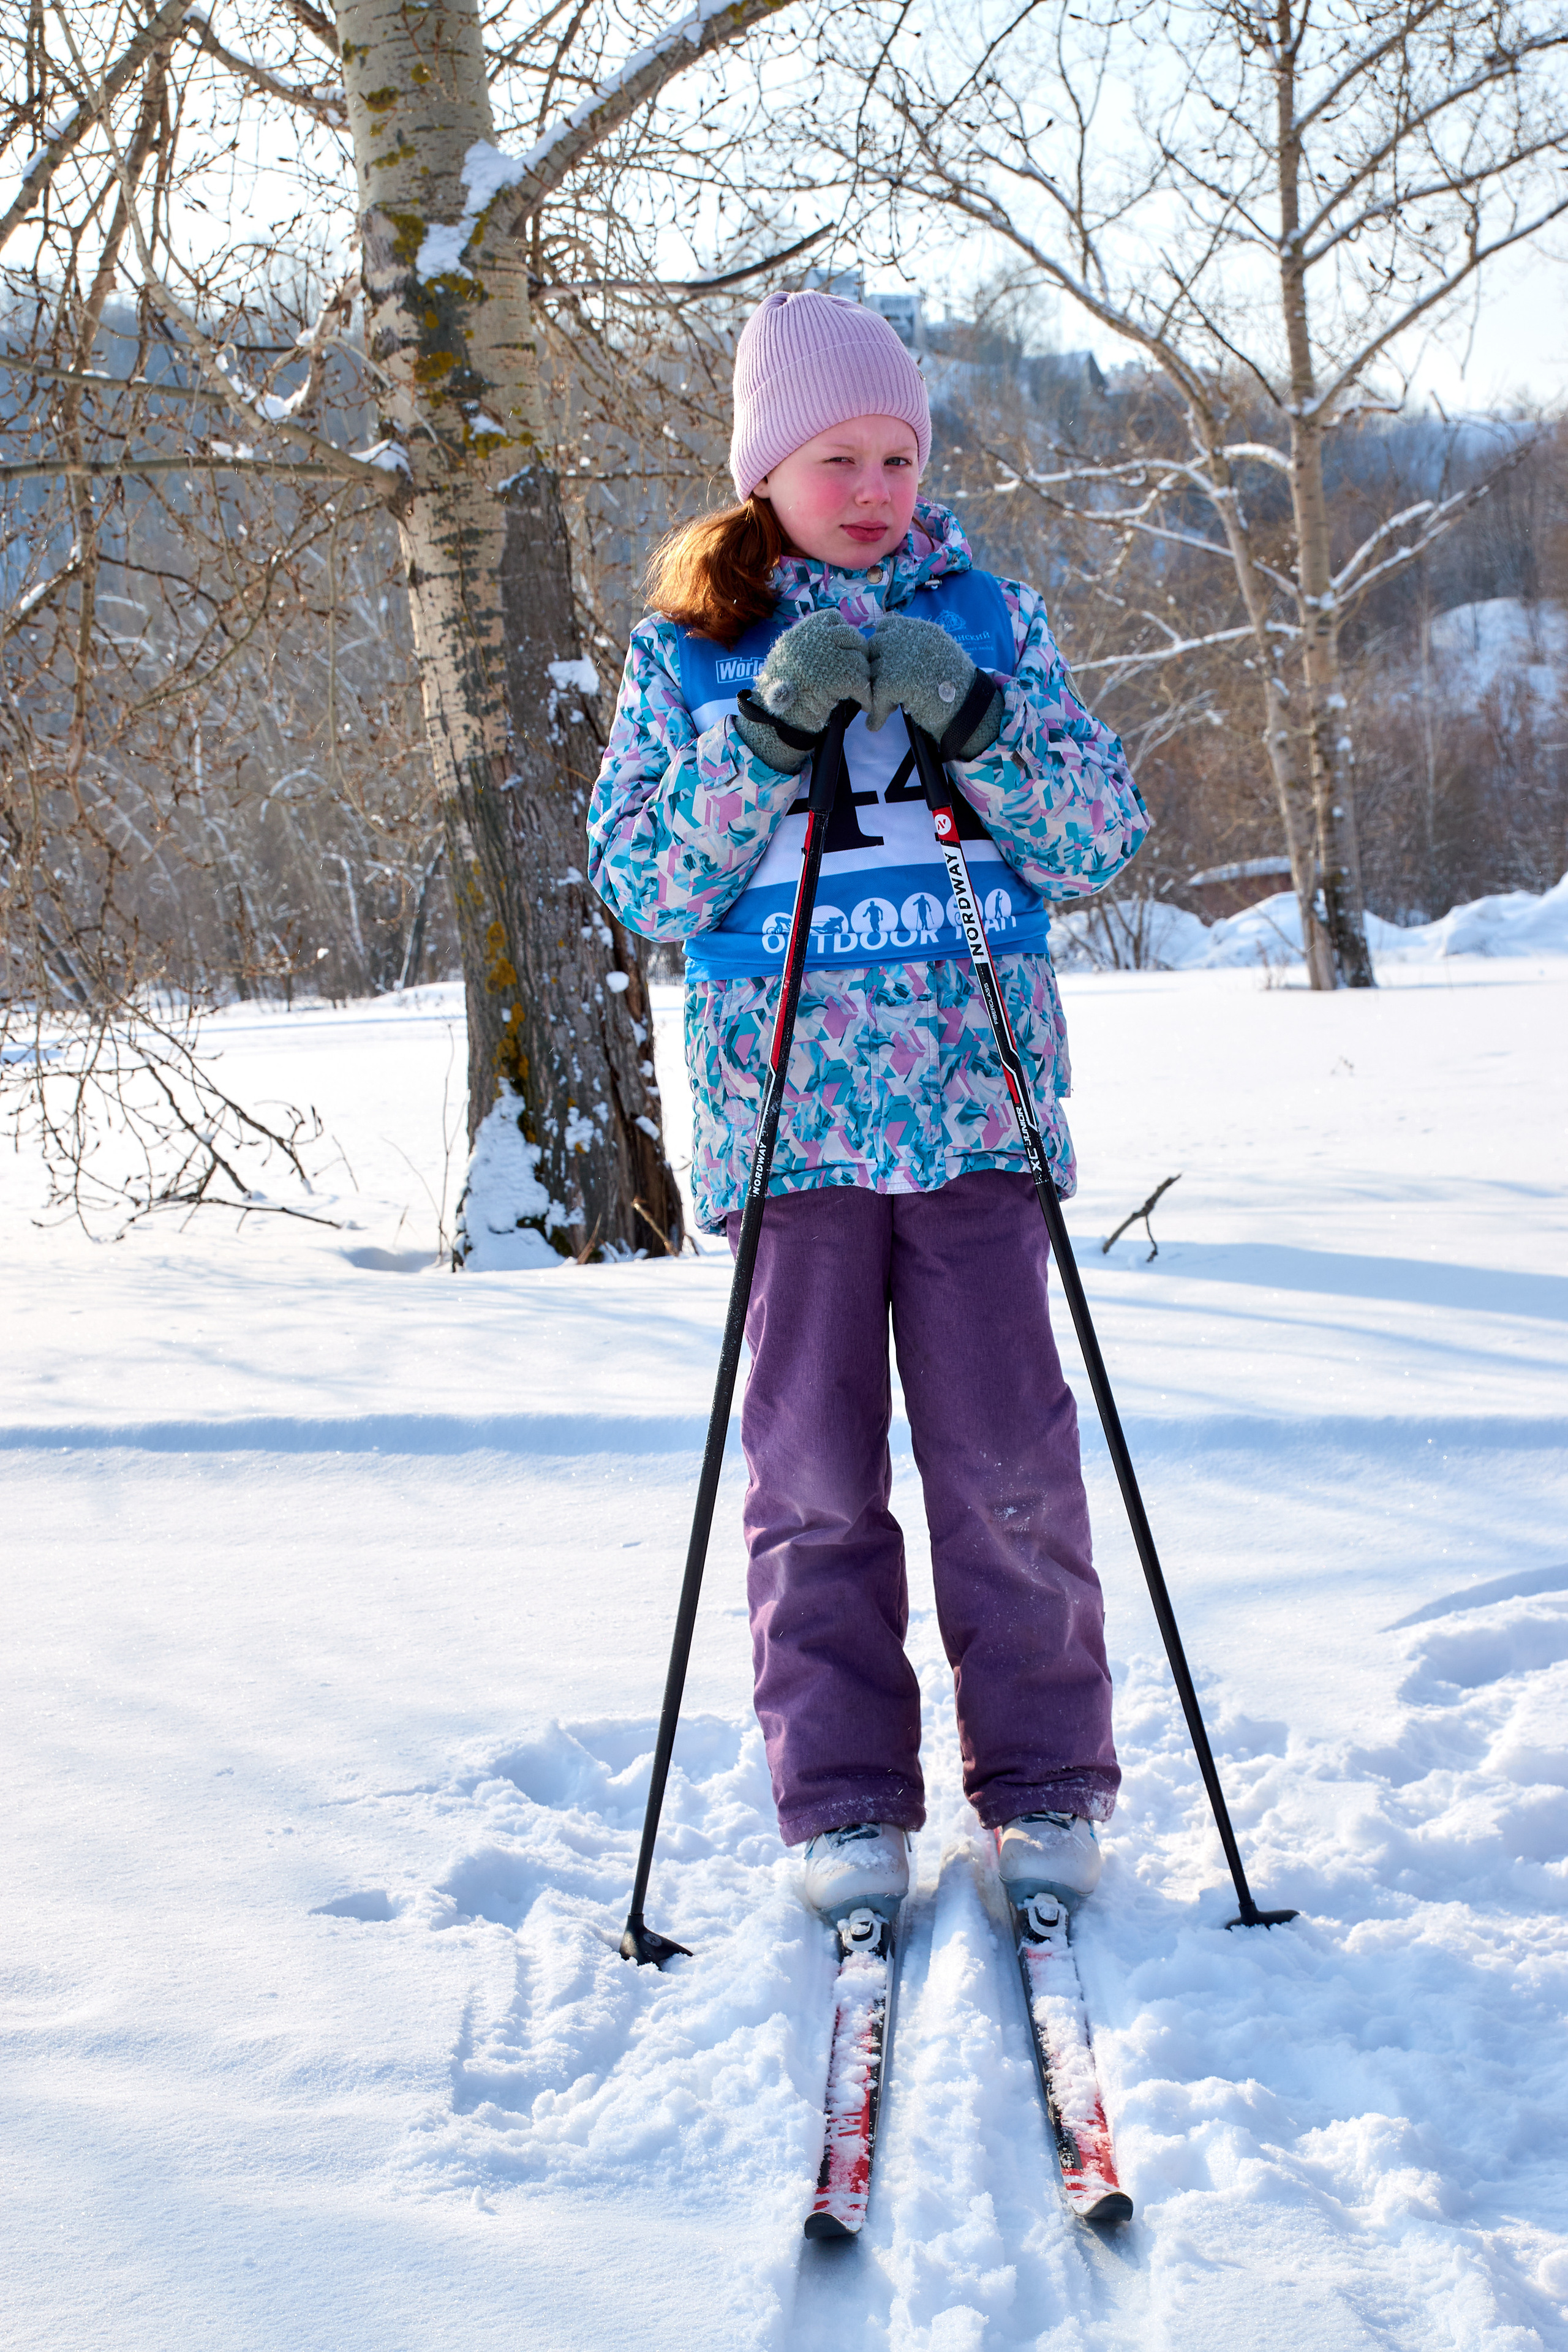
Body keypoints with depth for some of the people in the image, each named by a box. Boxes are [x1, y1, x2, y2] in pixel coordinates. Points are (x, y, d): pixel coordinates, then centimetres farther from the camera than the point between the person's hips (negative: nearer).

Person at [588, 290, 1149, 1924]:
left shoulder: (988, 613, 11)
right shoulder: (687, 647, 8)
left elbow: (1105, 835, 4)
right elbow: (639, 886, 0)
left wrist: (973, 719, -12)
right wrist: (768, 737, -13)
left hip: (977, 1097, 0)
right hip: (787, 1104, 0)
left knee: (1009, 1456, 0)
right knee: (811, 1468, 2)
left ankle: (1046, 1789, 13)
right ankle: (846, 1806, 13)